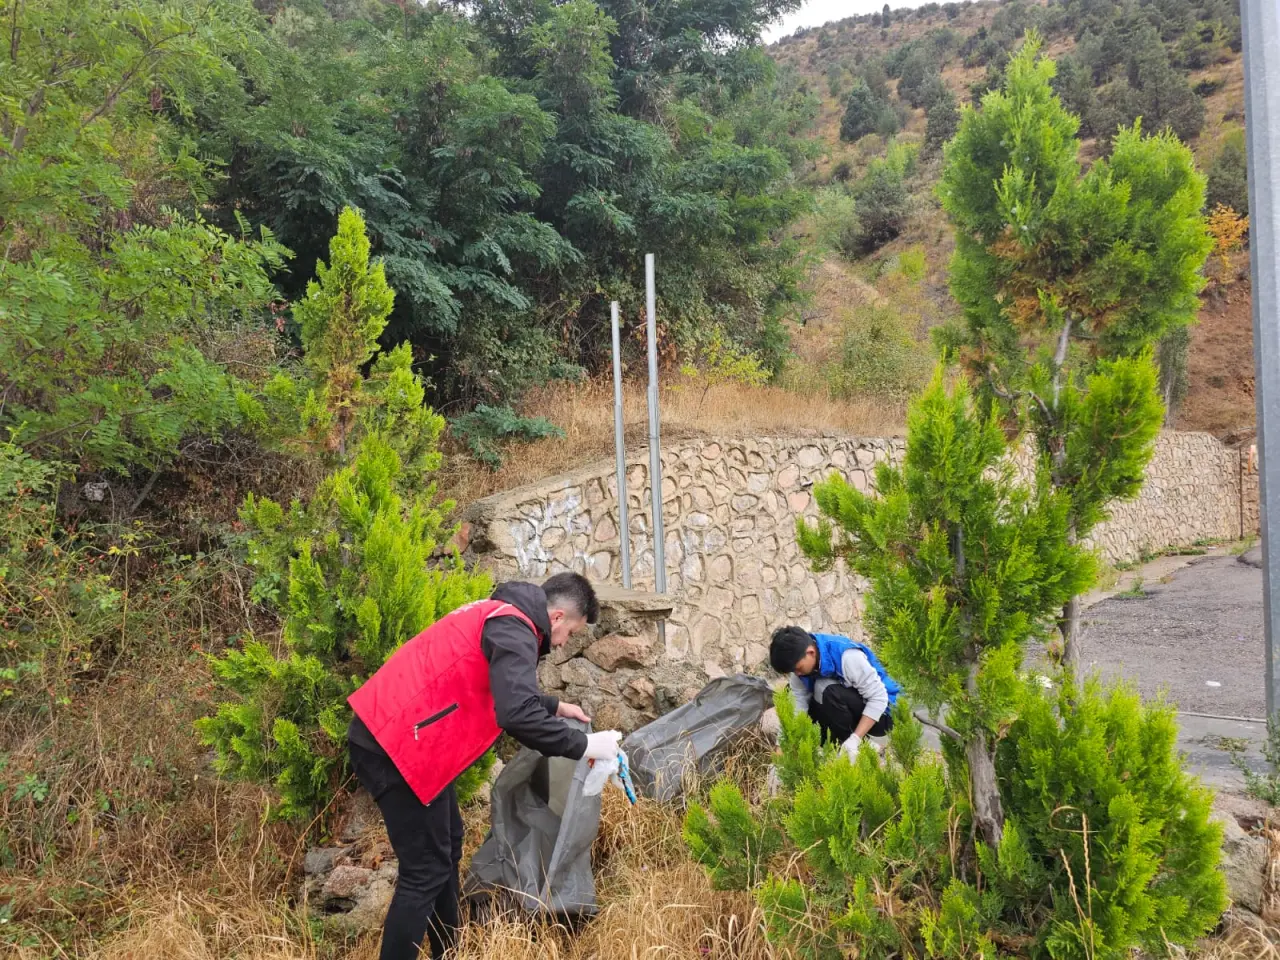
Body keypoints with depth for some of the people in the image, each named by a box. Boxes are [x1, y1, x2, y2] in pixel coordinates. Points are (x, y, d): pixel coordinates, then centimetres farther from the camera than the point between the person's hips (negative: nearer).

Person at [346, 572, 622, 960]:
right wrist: (582, 745, -18)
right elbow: (517, 715, -29)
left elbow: (505, 692, 34)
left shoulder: (500, 616, 17)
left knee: (447, 845, 20)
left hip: (395, 733, 11)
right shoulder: (513, 629, -15)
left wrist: (555, 707, 34)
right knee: (427, 870, -4)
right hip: (396, 745, -11)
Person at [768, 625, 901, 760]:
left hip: (878, 714, -7)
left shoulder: (847, 656, -30)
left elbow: (879, 697, -27)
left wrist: (854, 740, -32)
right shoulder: (801, 661, -10)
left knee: (828, 690, -31)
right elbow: (798, 704, -12)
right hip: (850, 714, 7)